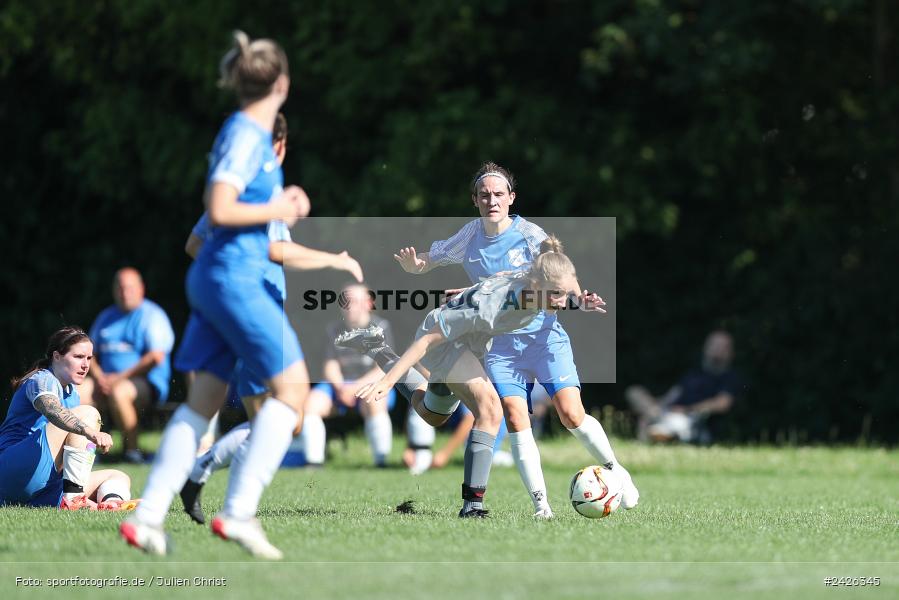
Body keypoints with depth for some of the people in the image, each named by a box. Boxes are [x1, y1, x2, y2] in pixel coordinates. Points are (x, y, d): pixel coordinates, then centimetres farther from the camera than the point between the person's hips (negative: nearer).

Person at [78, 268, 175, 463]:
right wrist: (98, 376, -2)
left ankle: (132, 448, -23)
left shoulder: (152, 315, 0)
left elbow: (156, 357, -12)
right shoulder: (106, 317, 19)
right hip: (109, 380, 6)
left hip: (147, 384, -6)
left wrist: (120, 377, -14)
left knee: (118, 392, -39)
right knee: (80, 390, -23)